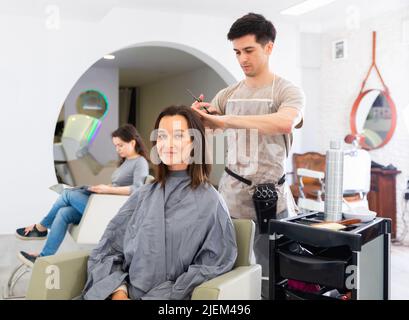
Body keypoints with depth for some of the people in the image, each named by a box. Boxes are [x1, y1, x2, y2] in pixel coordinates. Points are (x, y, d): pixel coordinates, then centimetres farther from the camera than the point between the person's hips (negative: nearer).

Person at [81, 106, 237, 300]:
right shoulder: (144, 195, 9)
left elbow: (210, 270, -7)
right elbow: (107, 249, 7)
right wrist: (118, 292, -10)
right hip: (123, 292, 2)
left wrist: (153, 298, -14)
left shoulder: (210, 202, -3)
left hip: (170, 297, -1)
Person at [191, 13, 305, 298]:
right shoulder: (227, 95, 10)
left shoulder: (288, 91, -4)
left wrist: (226, 120, -29)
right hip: (230, 198, 4)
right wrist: (198, 114, -12)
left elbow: (285, 123, -26)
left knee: (270, 276, 6)